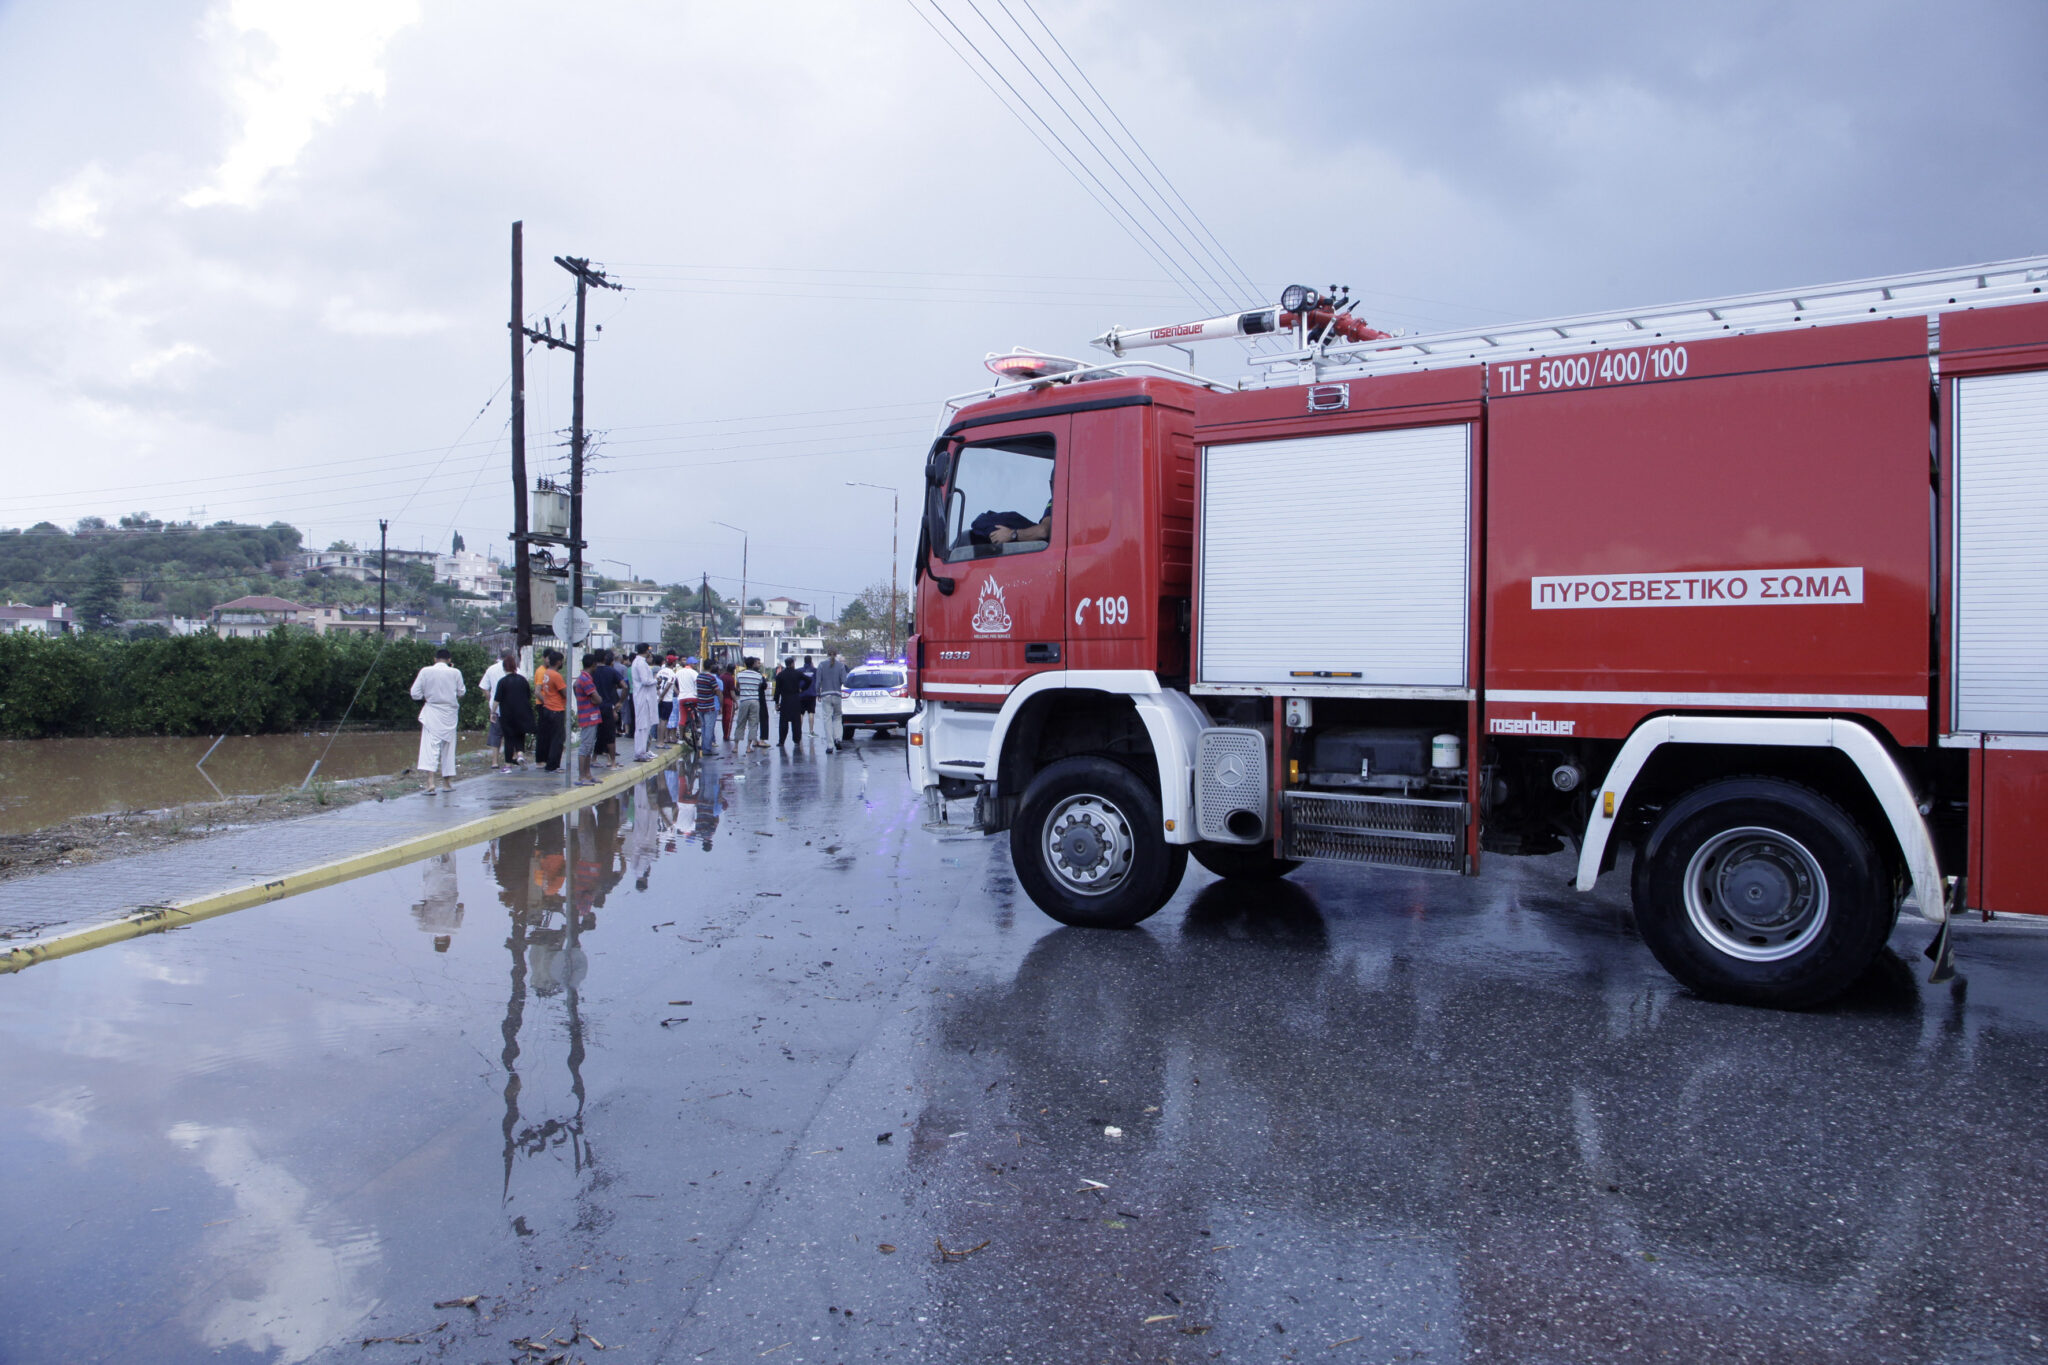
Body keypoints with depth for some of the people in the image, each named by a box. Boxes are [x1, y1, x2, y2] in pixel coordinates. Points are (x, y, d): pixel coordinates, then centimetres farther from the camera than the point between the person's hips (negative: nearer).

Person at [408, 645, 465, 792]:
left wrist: (427, 696, 15)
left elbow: (415, 693, -3)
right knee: (448, 747, 13)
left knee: (430, 746, -7)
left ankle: (431, 781, -23)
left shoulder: (426, 671, -6)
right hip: (450, 714, 2)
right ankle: (447, 782, 22)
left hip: (432, 713, -2)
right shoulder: (455, 673, -4)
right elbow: (461, 693, 6)